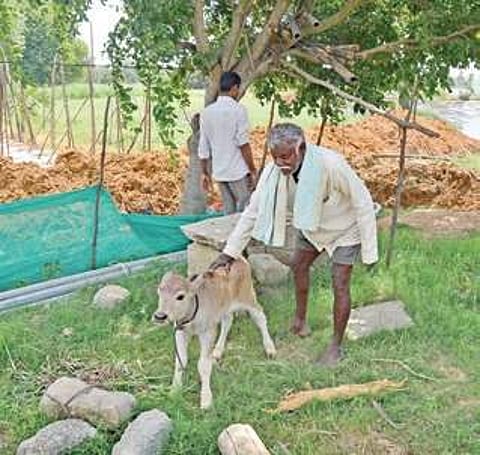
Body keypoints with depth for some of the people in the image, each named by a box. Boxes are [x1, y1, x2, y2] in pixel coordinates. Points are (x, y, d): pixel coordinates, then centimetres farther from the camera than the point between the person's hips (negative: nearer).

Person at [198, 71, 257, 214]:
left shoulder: (206, 112, 7)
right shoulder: (238, 110, -10)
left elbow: (203, 147, 8)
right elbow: (243, 144, -13)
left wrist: (205, 173, 16)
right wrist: (253, 170, -6)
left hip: (219, 172, 6)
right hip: (238, 172, -6)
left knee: (228, 212, 13)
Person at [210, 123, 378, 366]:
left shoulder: (331, 165, -41)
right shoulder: (274, 171, -26)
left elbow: (363, 202, -29)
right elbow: (254, 210, -16)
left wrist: (369, 251, -25)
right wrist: (230, 252, -16)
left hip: (344, 228, -5)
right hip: (311, 226, 5)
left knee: (339, 285, -4)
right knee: (299, 266, 20)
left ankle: (336, 346, 14)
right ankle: (300, 317, 46)